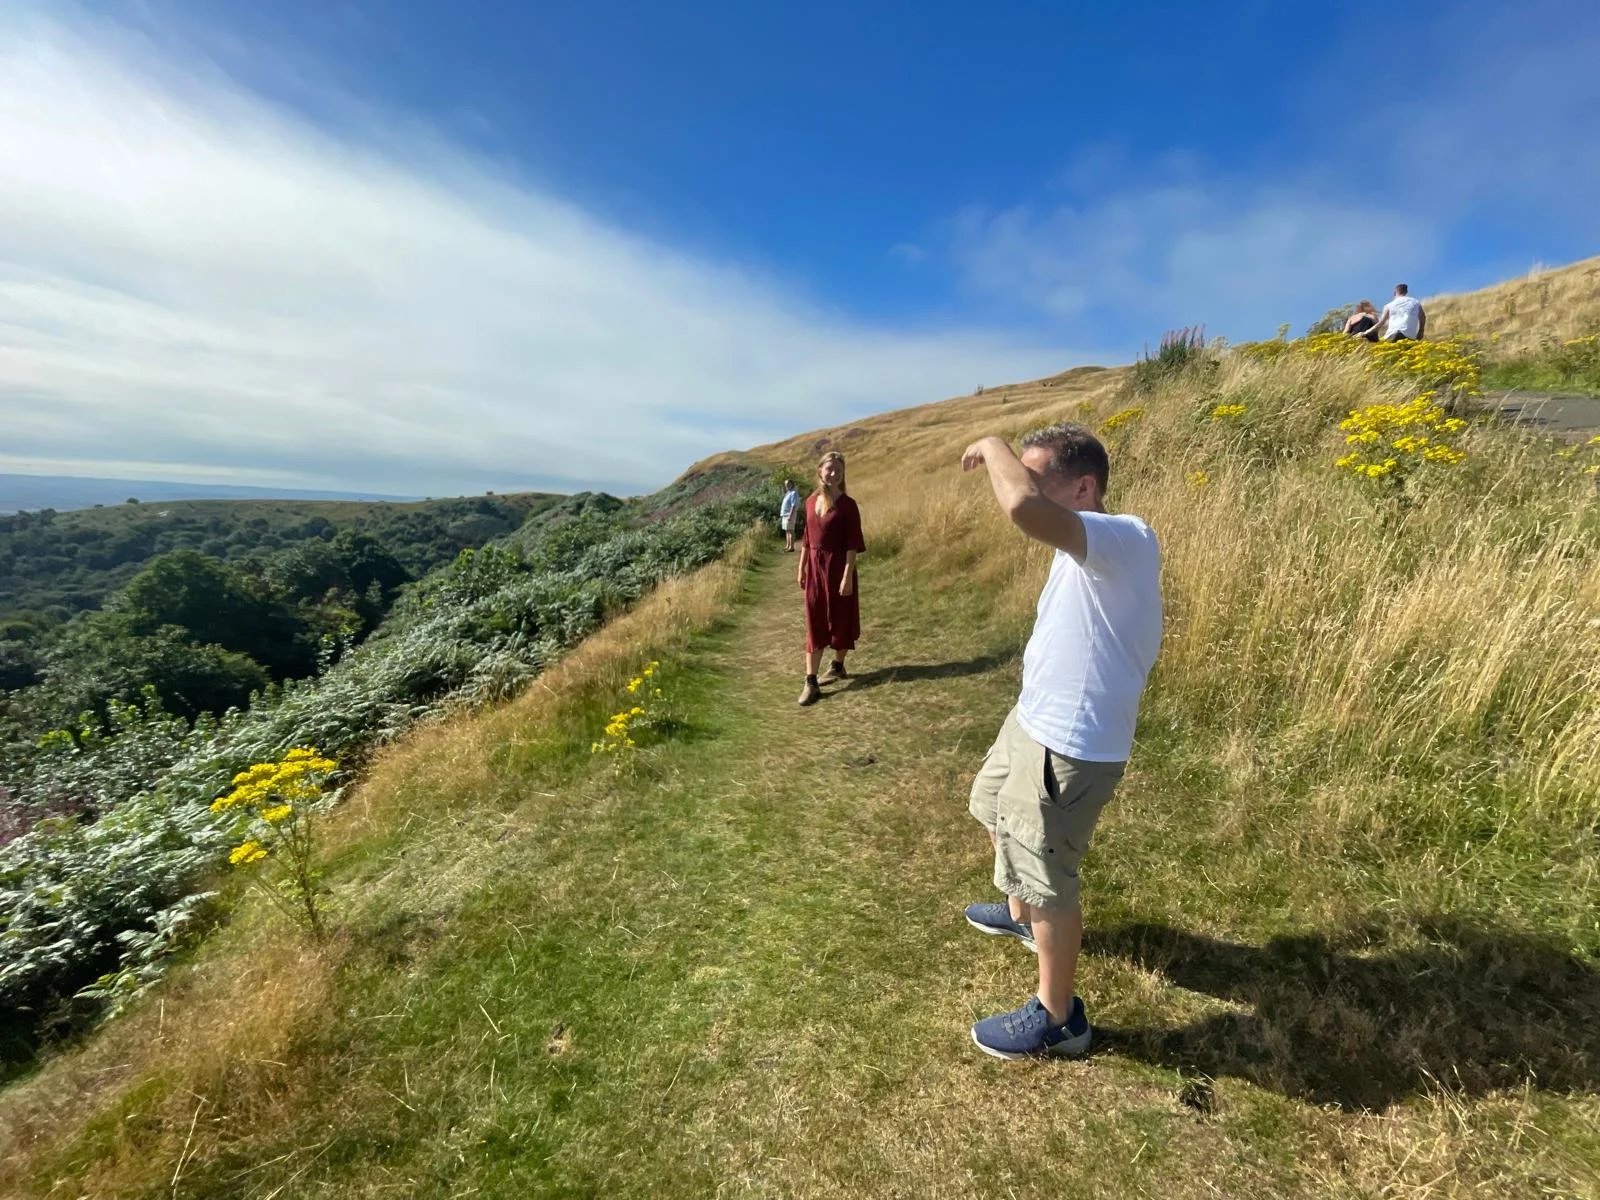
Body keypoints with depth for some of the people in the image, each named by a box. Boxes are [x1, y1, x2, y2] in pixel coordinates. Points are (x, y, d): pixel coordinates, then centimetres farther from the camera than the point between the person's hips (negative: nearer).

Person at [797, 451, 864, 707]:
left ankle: (838, 666, 33)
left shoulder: (847, 505, -10)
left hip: (838, 567, -5)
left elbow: (853, 544, -13)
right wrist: (801, 569, 11)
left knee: (841, 619, 10)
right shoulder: (810, 501, 6)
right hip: (815, 568, 5)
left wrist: (847, 576, -18)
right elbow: (807, 538, 11)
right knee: (814, 624, 3)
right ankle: (810, 683, 6)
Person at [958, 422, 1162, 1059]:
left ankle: (1057, 1018, 30)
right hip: (1032, 720, 10)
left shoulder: (1128, 539, -26)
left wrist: (992, 447, -25)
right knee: (995, 808, 30)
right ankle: (1020, 913, 56)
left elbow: (1023, 506, -44)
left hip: (1069, 746, -10)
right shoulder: (1083, 550, 6)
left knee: (1044, 877, 5)